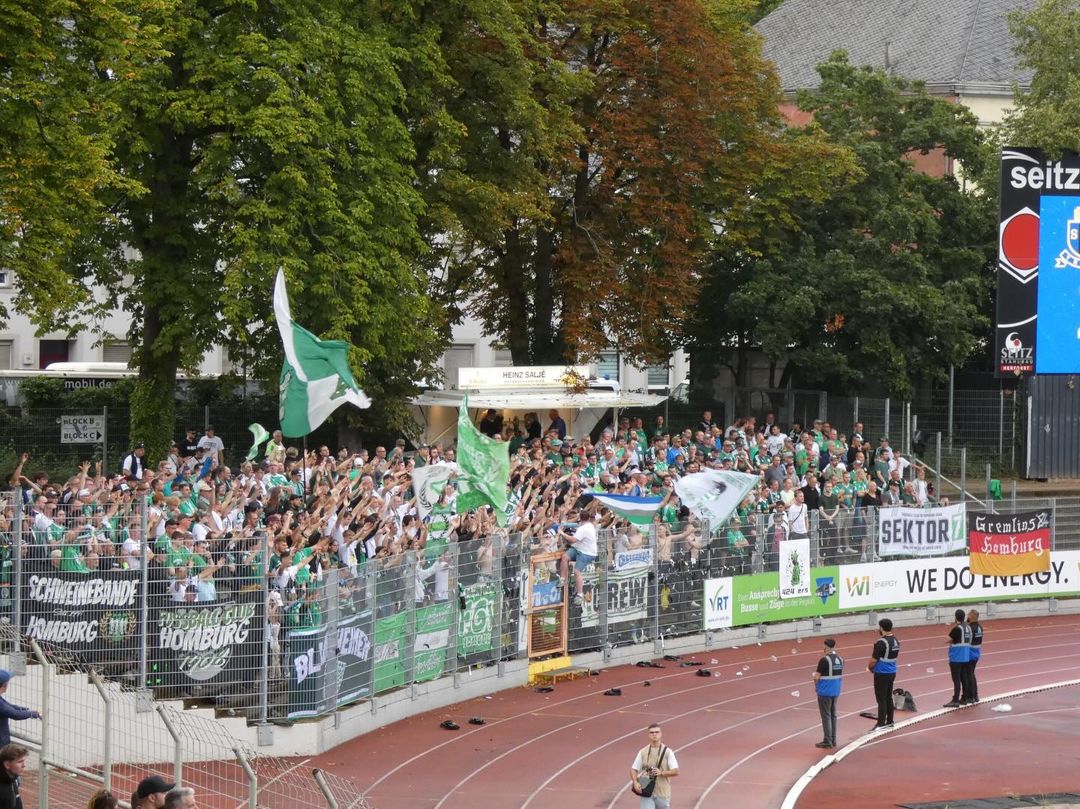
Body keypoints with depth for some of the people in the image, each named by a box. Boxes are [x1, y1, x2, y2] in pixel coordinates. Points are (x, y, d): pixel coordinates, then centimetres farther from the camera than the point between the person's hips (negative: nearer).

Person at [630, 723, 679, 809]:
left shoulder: (667, 752, -1)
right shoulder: (643, 752, 4)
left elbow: (676, 772, -6)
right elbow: (633, 769, 7)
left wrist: (661, 773, -21)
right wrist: (635, 782, -12)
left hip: (662, 793, 0)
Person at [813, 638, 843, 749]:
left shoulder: (824, 660, -17)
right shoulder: (840, 659, 4)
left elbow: (816, 677, -16)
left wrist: (816, 682, 5)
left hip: (825, 691, -7)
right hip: (835, 691, 7)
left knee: (826, 716, -1)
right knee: (833, 715, 15)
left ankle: (827, 741, 0)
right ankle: (833, 740, 19)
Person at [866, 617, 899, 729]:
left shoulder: (881, 643, -20)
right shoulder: (896, 641, 7)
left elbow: (873, 660, -17)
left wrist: (869, 667, 3)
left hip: (882, 674, -8)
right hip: (892, 672, 8)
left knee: (881, 699, -3)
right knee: (888, 697, 16)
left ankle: (881, 724, -2)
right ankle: (889, 721, 22)